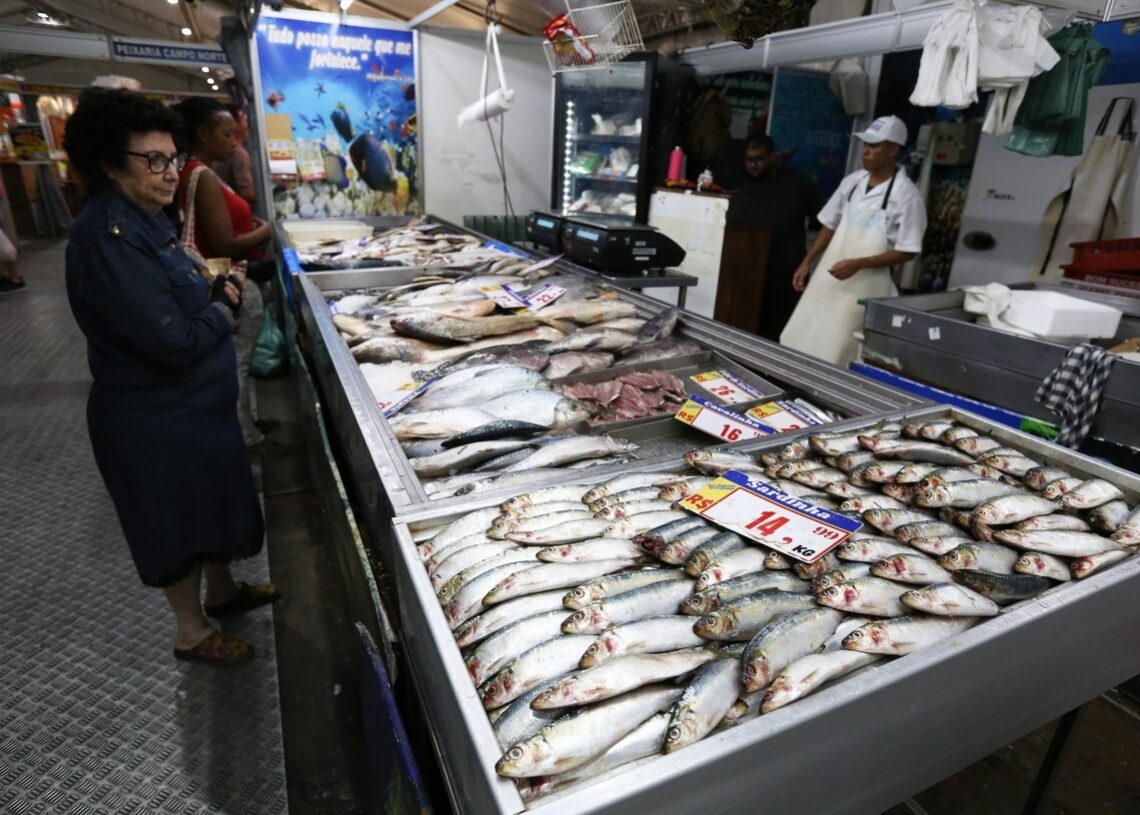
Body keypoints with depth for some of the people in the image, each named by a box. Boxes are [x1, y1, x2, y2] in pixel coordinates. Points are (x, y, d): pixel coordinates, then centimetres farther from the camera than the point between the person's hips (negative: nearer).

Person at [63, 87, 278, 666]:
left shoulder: (143, 220, 5)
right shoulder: (107, 235, -25)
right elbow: (172, 341, -29)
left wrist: (218, 291, -6)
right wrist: (222, 310, -13)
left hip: (197, 402, 9)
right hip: (157, 422, -9)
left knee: (214, 503, 24)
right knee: (179, 523, 10)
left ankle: (222, 591, 46)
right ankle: (191, 633, 32)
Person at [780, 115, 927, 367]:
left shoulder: (906, 195, -11)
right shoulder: (852, 181, 6)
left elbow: (907, 251, -12)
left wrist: (858, 264, -21)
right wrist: (807, 262, 10)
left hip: (864, 285, -6)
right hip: (827, 277, 6)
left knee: (834, 356, -3)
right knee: (799, 342, 8)